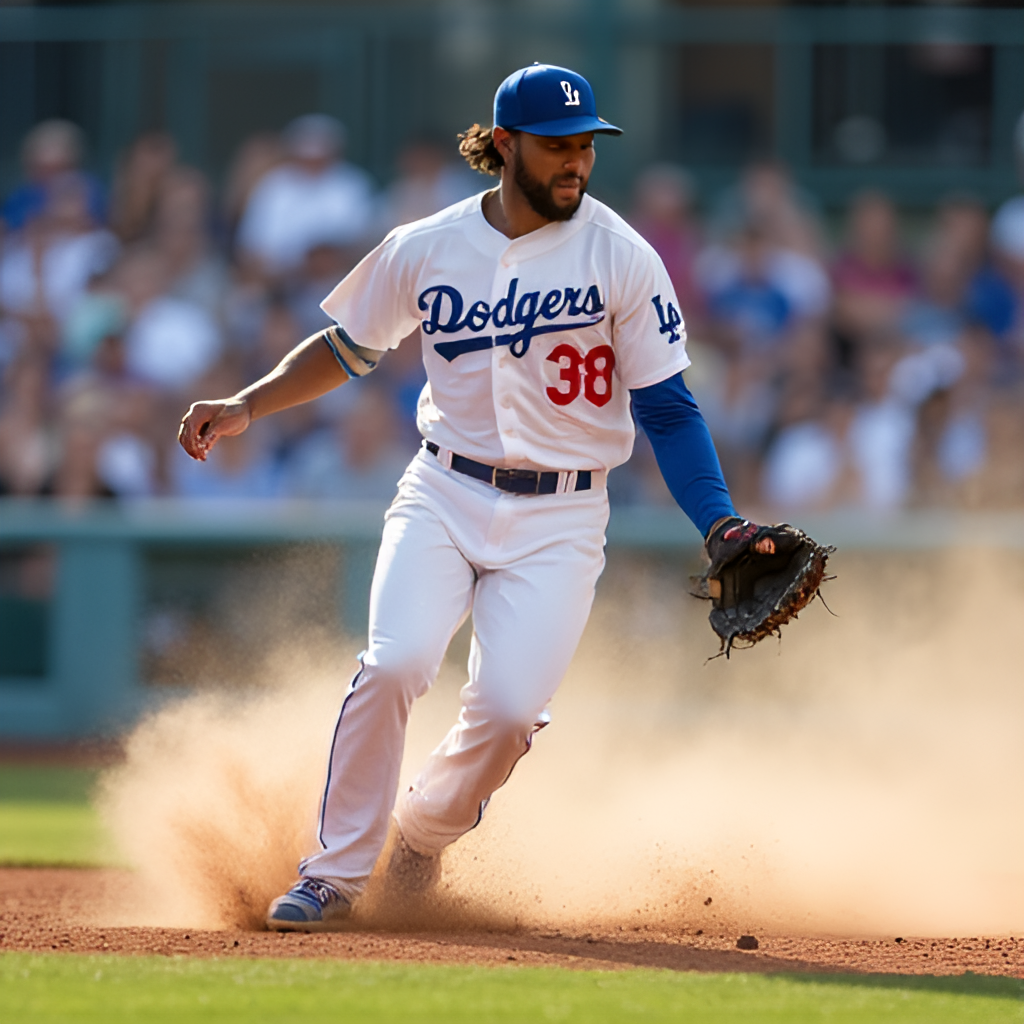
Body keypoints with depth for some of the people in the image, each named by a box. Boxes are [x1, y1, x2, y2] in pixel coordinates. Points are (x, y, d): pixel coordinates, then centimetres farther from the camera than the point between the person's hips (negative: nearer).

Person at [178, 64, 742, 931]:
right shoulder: (426, 249, 1)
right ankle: (336, 873, -6)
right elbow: (349, 348, 17)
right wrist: (246, 407, 5)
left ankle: (421, 834, 16)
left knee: (509, 707, -16)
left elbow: (667, 406, -3)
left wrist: (719, 525, -12)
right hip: (445, 495, 1)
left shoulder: (622, 258, -5)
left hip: (560, 520, -1)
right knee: (395, 664, -21)